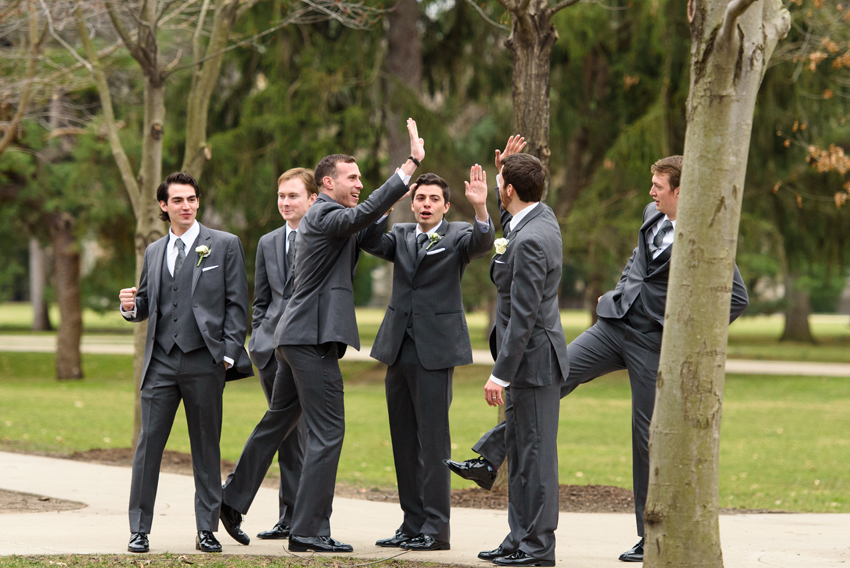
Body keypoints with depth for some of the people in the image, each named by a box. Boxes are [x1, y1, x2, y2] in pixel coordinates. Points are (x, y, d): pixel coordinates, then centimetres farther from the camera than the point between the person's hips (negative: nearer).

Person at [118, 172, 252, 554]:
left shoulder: (225, 245, 4)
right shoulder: (154, 252, 16)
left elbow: (237, 304, 1)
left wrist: (229, 354, -8)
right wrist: (131, 306, -2)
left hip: (204, 362, -3)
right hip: (161, 362, 3)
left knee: (206, 447, 3)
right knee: (149, 443, -3)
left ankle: (207, 530, 10)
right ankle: (140, 529, 2)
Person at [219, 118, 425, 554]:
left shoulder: (323, 218, 20)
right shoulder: (324, 215, -12)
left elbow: (368, 236, 29)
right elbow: (363, 214, -30)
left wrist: (385, 208, 13)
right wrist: (411, 163, -32)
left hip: (297, 337, 11)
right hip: (313, 337, -11)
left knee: (278, 420, 21)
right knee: (326, 431, -8)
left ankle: (233, 500, 30)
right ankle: (308, 531, -7)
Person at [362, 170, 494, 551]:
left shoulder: (457, 236, 1)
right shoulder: (402, 236, 13)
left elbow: (481, 243, -20)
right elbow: (373, 243, -6)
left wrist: (480, 209, -40)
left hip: (435, 350, -6)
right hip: (399, 349, 6)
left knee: (433, 442, -7)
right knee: (404, 443, 9)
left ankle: (436, 529, -3)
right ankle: (412, 525, 17)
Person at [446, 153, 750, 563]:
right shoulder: (653, 216, 8)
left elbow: (737, 296, -13)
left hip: (654, 342, -6)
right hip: (615, 324, 6)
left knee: (647, 435, -1)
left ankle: (652, 535, 11)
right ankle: (489, 460, -5)